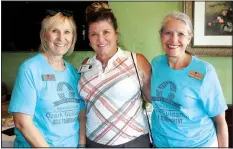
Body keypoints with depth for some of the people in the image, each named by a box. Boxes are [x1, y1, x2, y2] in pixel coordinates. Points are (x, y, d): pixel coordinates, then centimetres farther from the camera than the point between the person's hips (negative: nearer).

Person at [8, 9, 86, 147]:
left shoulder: (74, 73, 2)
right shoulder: (30, 69, -15)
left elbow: (82, 116, 4)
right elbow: (22, 122, -18)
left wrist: (82, 144, -7)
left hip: (73, 145, 5)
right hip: (36, 145, -5)